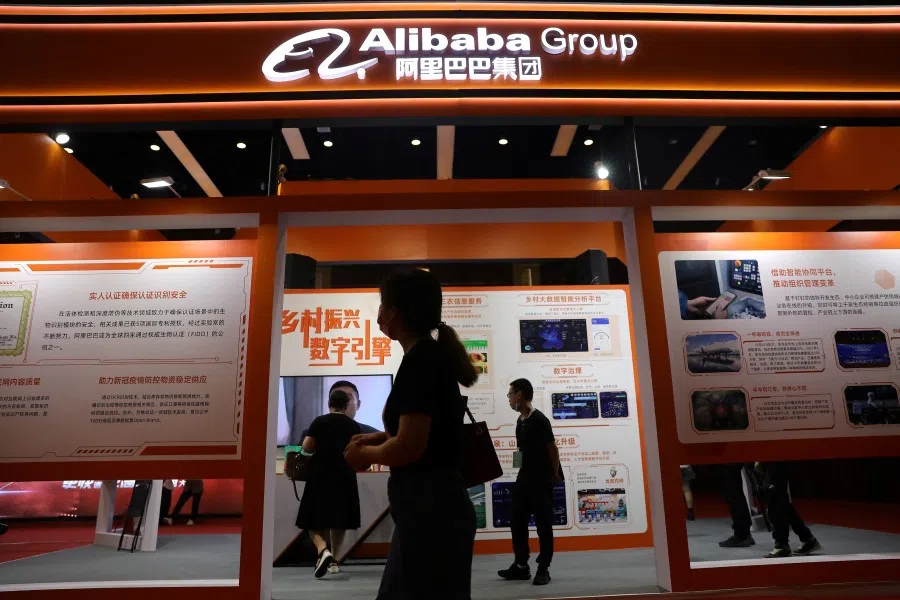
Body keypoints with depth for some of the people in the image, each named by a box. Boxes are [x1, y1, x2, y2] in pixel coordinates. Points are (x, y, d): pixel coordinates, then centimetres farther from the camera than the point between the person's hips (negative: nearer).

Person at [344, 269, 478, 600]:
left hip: (430, 509, -10)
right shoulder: (434, 356, 11)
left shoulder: (420, 361, -19)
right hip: (431, 505, 10)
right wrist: (381, 437, 10)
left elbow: (409, 447, -24)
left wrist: (366, 454, -6)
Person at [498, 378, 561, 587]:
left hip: (542, 480, -9)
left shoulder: (539, 419, -16)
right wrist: (523, 470, 15)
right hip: (524, 477, 9)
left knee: (543, 524, 1)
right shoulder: (520, 421, 10)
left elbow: (553, 449, -13)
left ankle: (543, 569, 11)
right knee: (517, 522, 11)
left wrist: (554, 474, -5)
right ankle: (521, 566, 21)